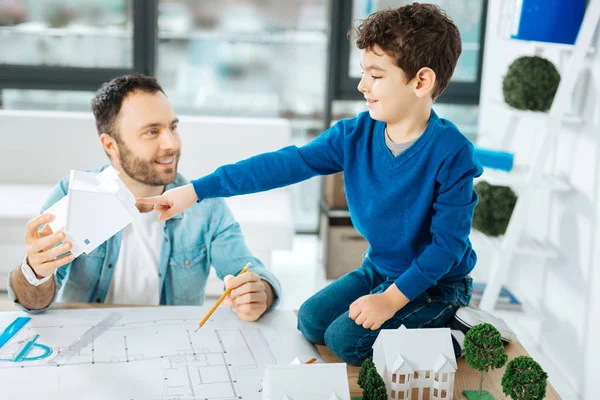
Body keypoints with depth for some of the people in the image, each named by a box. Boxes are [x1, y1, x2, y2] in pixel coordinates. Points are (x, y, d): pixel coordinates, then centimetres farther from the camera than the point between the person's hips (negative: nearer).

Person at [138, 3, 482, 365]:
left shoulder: (451, 153, -25)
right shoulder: (355, 135, -9)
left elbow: (448, 240, -21)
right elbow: (282, 165, -11)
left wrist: (392, 299, -25)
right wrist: (195, 191, -14)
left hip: (437, 282, -6)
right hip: (379, 268, 7)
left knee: (346, 338, -18)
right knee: (311, 322, 0)